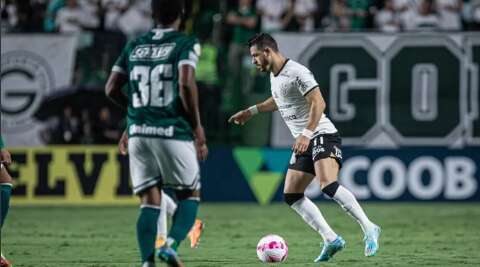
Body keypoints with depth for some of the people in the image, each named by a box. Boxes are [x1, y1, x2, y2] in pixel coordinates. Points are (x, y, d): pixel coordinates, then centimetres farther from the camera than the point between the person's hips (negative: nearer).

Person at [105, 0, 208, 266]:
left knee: (149, 201, 6)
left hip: (138, 132, 4)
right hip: (173, 132, -4)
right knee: (190, 194, 12)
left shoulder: (134, 46, 12)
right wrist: (197, 126, -6)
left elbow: (112, 89, 10)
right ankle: (171, 244, -11)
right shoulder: (185, 44, -3)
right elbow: (185, 84, -17)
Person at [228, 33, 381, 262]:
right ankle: (331, 240, 2)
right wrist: (250, 111, 40)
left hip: (322, 135, -10)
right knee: (291, 196, 3)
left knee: (328, 185, -30)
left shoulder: (297, 72, -15)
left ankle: (368, 229, -25)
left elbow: (318, 103, -23)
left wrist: (306, 134, -31)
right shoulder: (274, 75, 15)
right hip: (304, 142, 10)